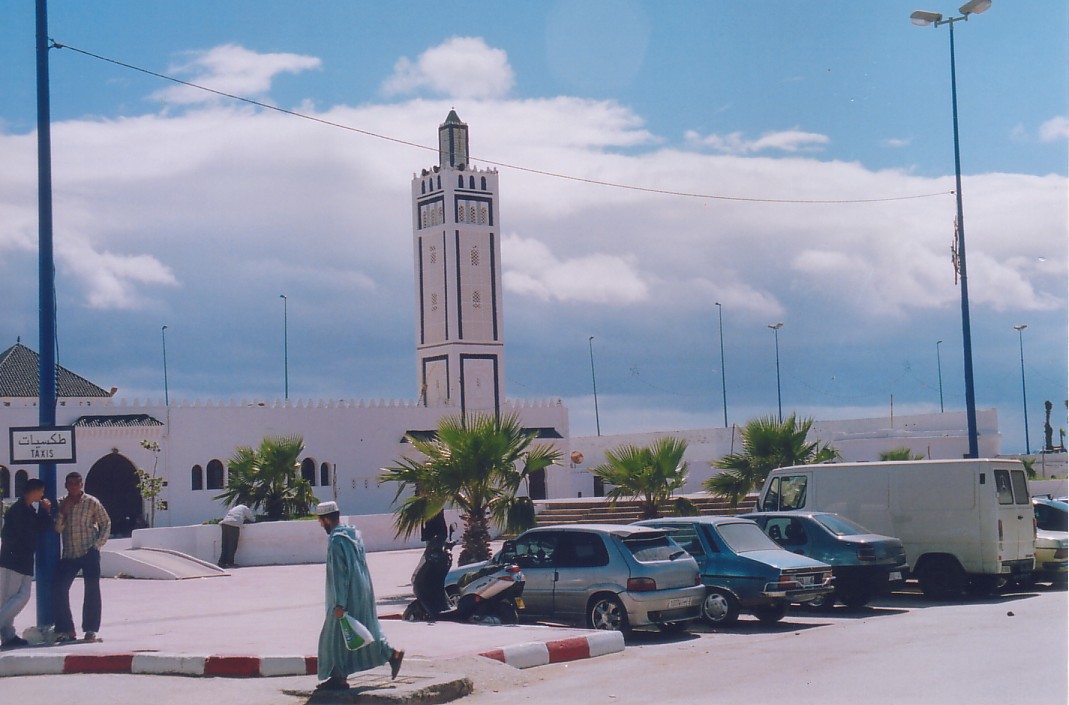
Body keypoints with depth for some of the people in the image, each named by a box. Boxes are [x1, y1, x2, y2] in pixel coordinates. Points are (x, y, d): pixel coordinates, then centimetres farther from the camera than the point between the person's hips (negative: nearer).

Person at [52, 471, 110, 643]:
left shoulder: (92, 502, -2)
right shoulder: (61, 504, 9)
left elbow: (106, 523, 3)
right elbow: (58, 529, 1)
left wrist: (97, 545, -5)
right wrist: (63, 511, -12)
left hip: (89, 553, -3)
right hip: (69, 555, 4)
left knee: (92, 591, -1)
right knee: (59, 590, -4)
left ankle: (91, 630, 7)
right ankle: (67, 629, 5)